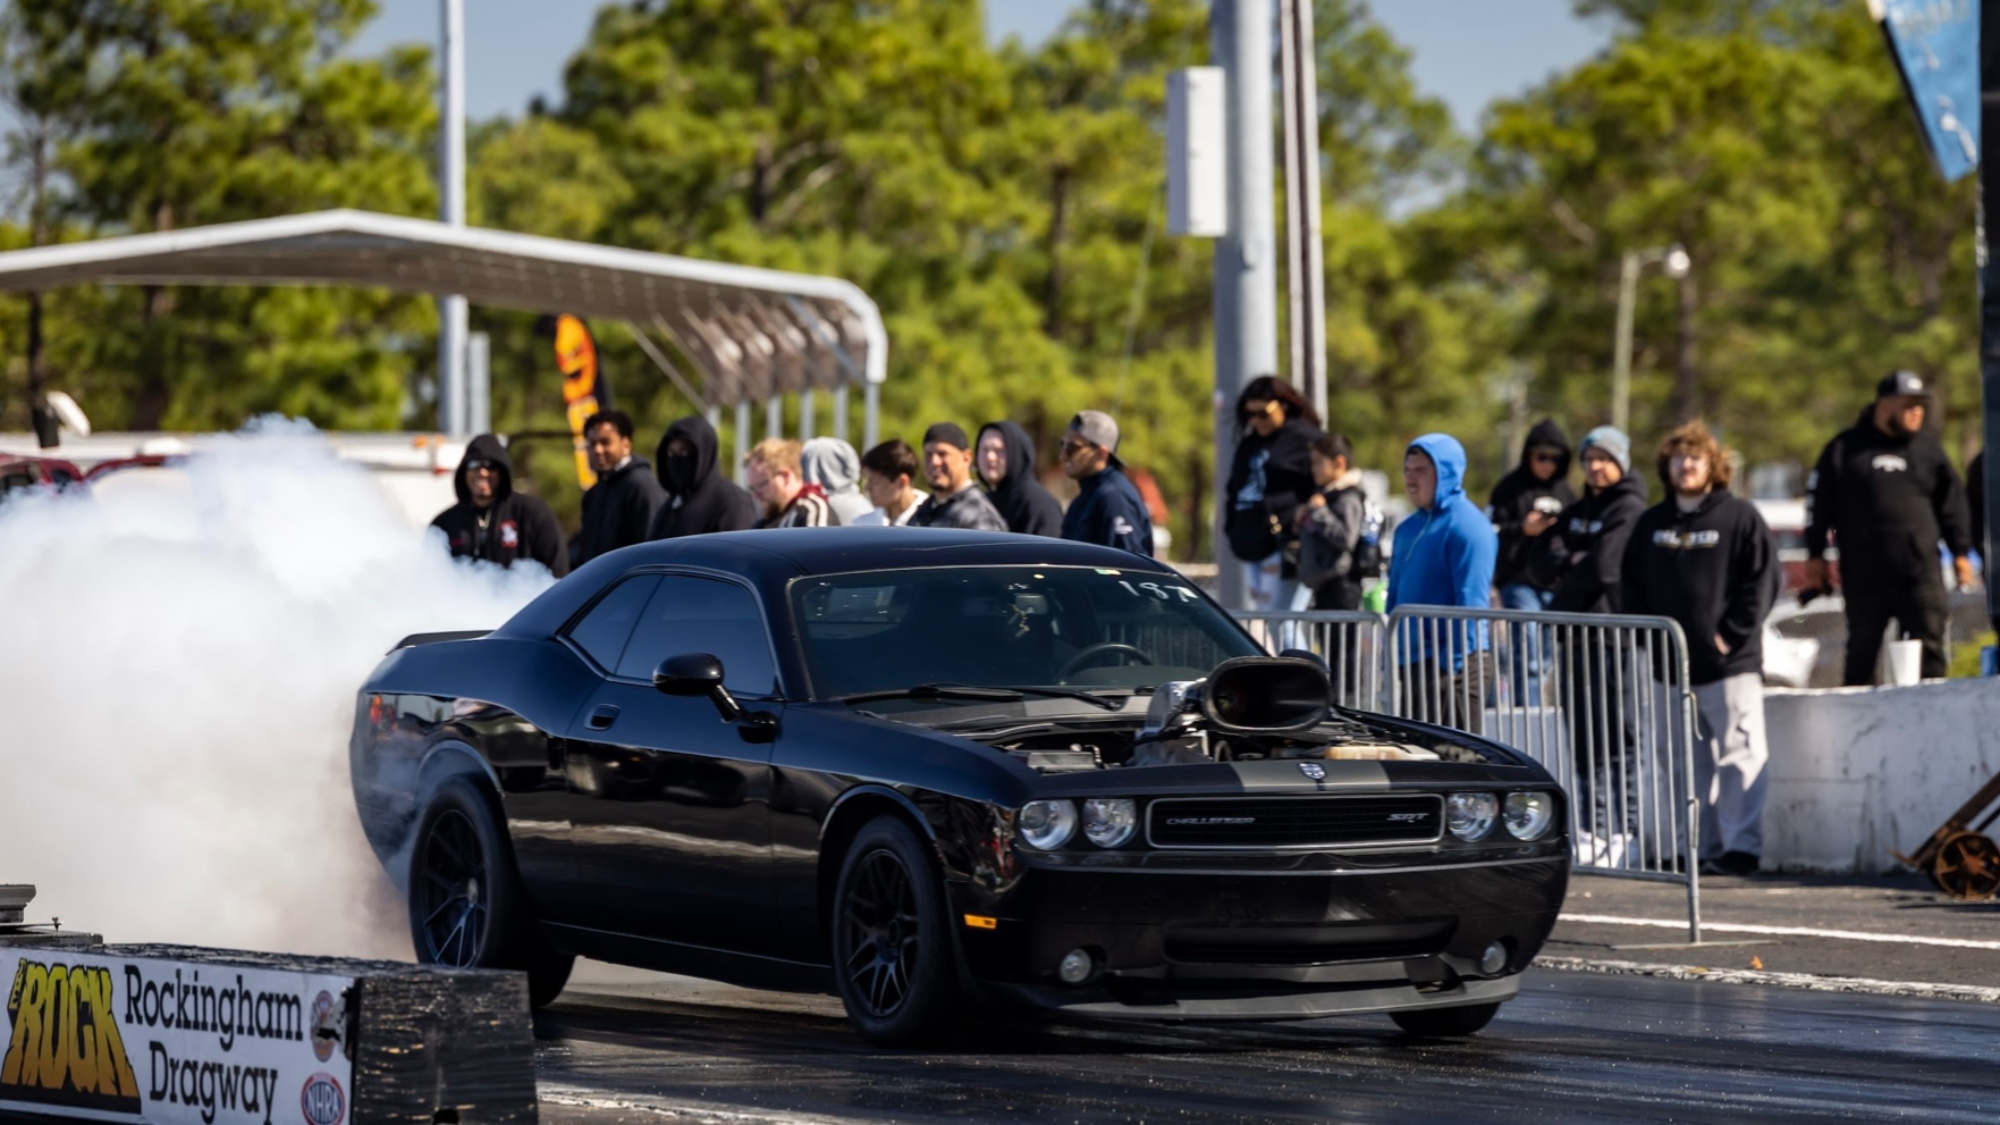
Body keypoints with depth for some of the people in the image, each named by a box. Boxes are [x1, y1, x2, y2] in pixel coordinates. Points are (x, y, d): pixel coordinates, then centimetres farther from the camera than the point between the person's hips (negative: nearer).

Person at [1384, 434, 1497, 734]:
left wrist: (1452, 666, -19)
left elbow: (1471, 605, -16)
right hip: (1411, 663, 9)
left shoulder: (1467, 526, -11)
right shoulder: (1408, 529, 16)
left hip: (1451, 663, -9)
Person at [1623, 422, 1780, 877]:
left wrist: (1733, 634, -9)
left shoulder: (1740, 517, 0)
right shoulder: (1651, 524, 14)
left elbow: (1764, 579, -4)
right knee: (1686, 763, 6)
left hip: (1730, 665, -5)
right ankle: (1704, 848, 10)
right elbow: (1631, 586, 18)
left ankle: (1742, 845, -10)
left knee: (1739, 754, -9)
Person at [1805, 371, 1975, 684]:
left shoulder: (1928, 449, 11)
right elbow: (1818, 502, 4)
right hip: (1864, 576, -2)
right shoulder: (1845, 449, 2)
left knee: (1929, 650, -2)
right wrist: (1816, 555, 2)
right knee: (1862, 652, 5)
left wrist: (1961, 552, 11)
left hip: (1921, 573, 2)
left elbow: (1952, 503, 16)